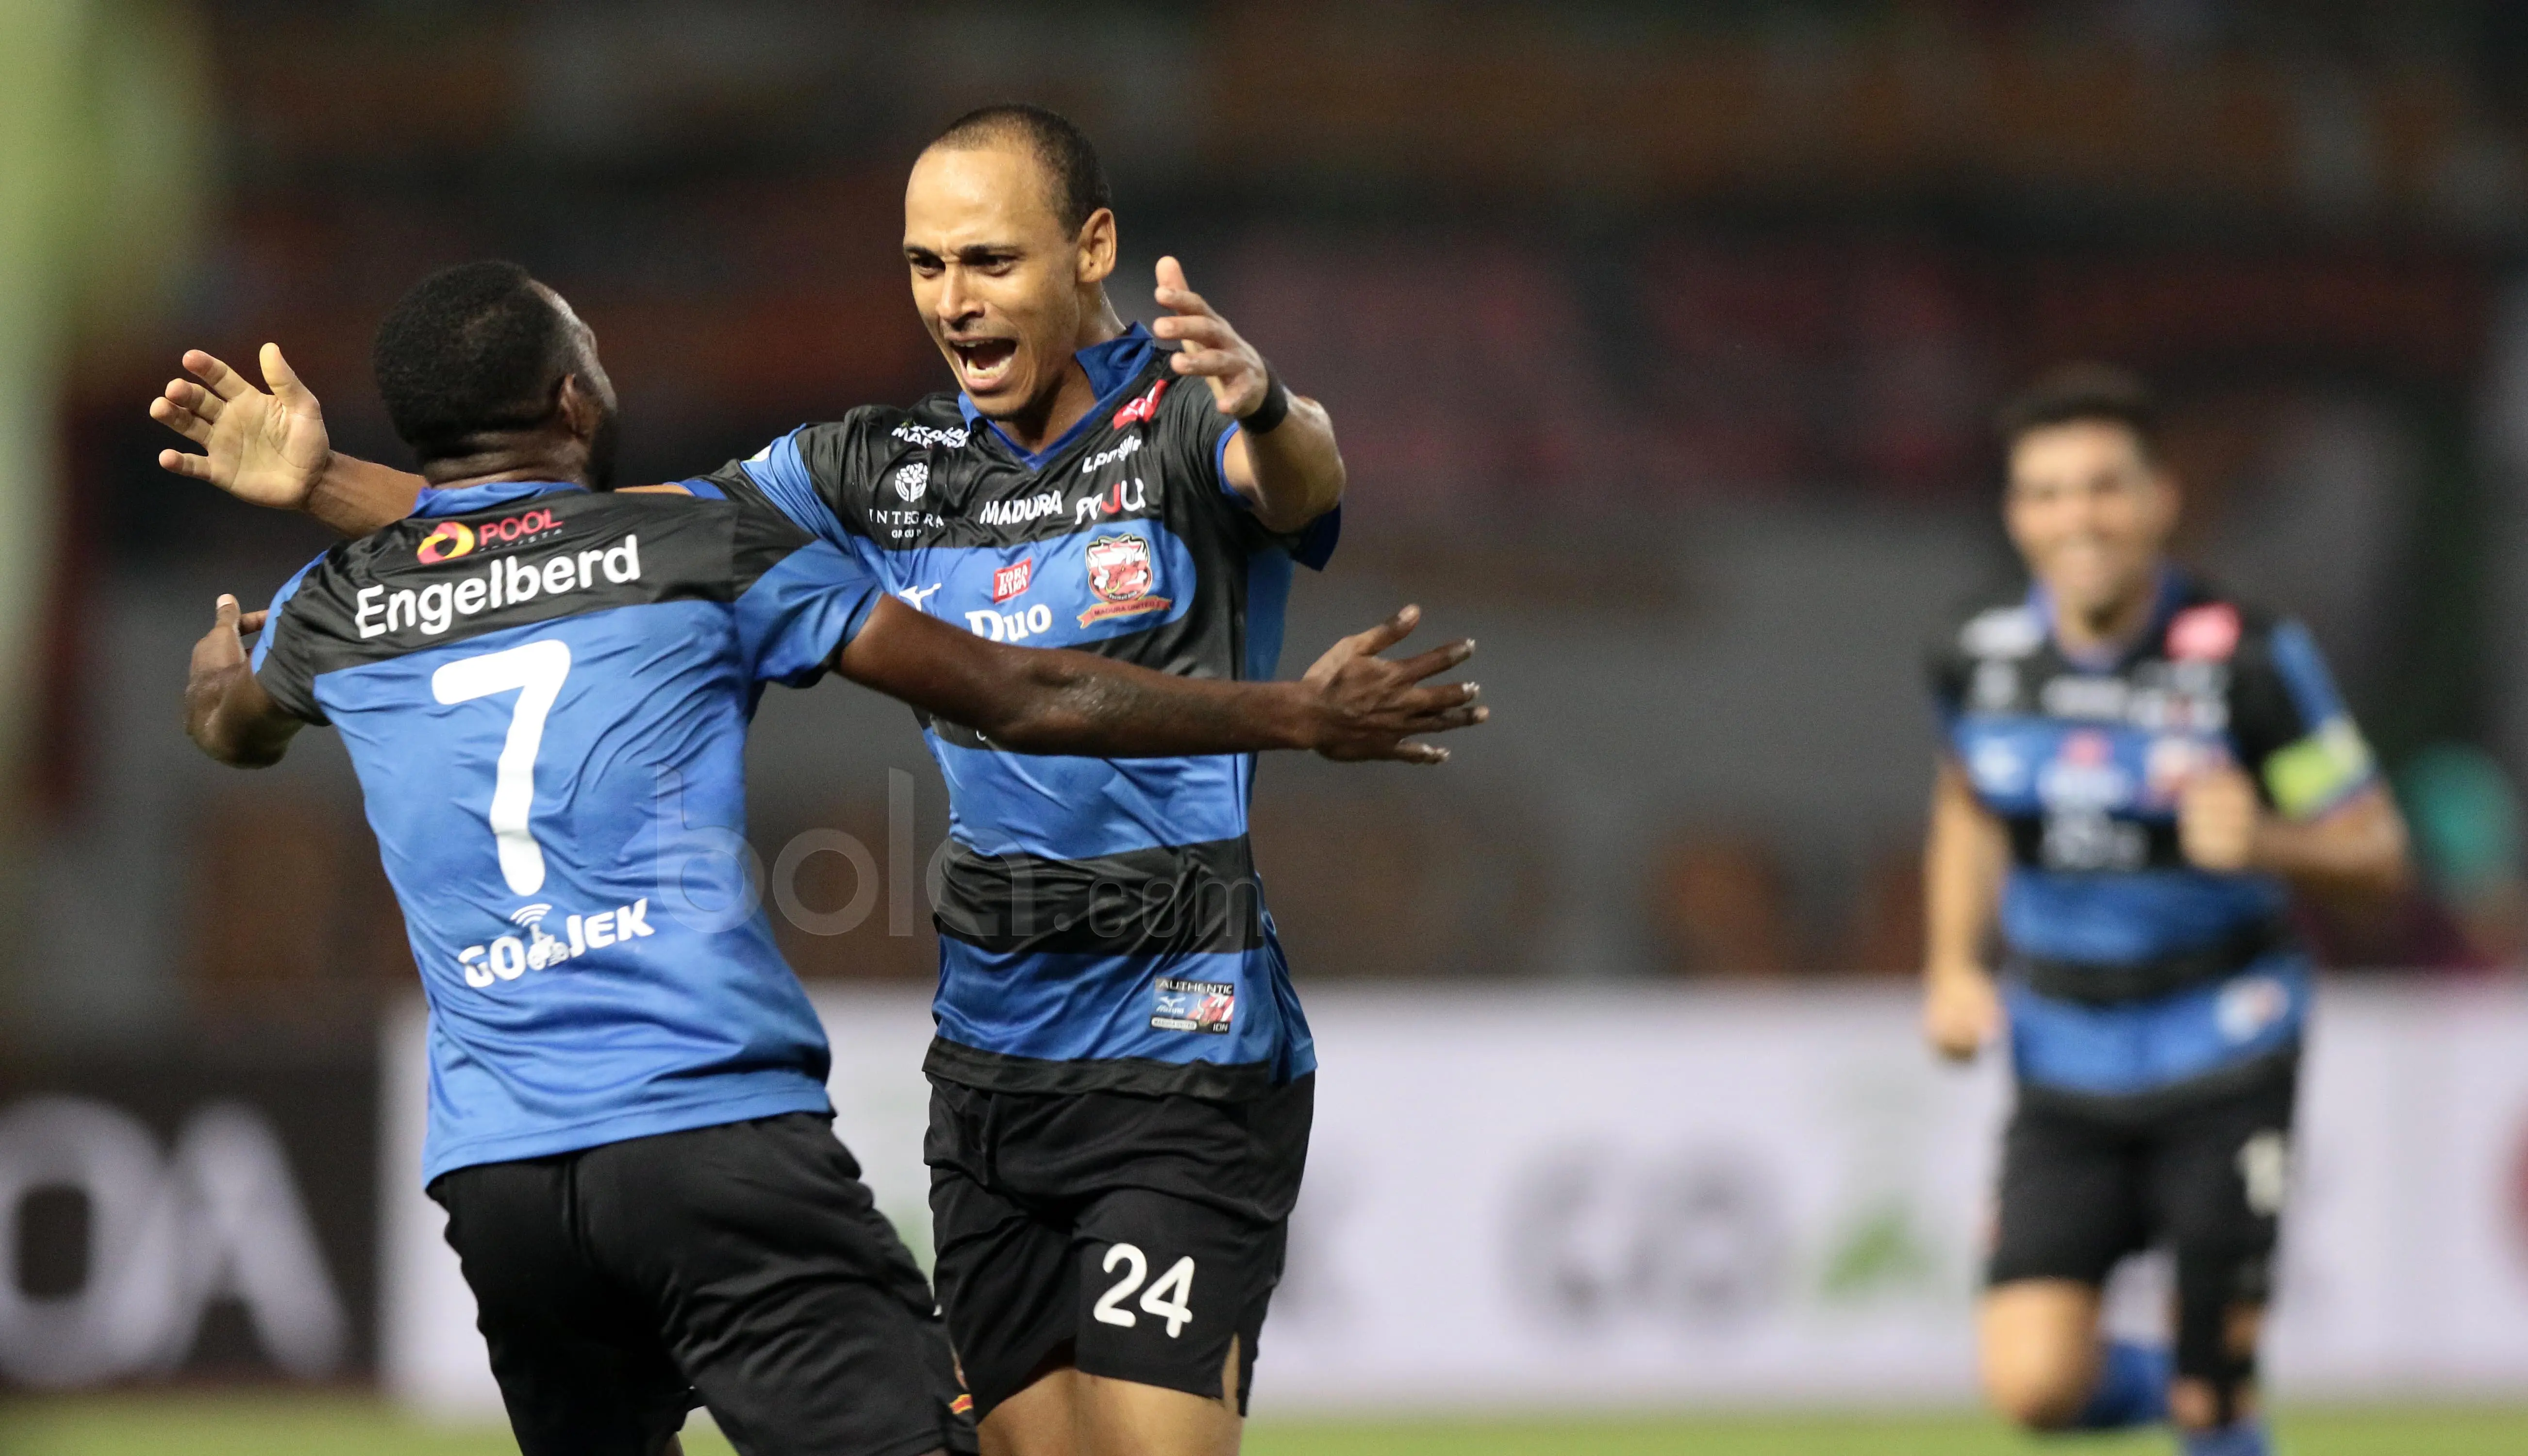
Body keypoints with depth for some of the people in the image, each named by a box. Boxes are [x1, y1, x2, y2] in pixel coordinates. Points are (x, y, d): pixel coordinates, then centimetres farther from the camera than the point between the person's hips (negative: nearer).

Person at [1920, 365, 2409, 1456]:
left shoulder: (2248, 660, -15)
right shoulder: (1981, 661, -3)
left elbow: (2376, 848, -9)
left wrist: (2264, 842, -30)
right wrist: (1955, 969, 6)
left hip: (2222, 1051, -3)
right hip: (2065, 1068, 3)